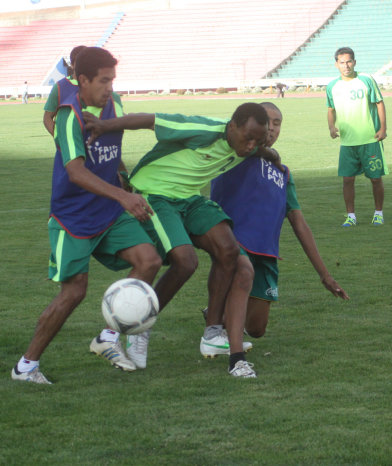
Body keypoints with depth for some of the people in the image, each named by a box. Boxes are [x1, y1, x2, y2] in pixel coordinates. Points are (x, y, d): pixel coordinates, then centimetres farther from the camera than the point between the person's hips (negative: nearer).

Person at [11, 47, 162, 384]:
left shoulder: (114, 107, 3)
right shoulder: (70, 116, -20)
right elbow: (76, 172, -33)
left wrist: (132, 194, 21)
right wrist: (122, 197, -43)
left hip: (111, 214, 6)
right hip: (73, 217, -6)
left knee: (149, 259, -12)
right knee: (74, 291, -8)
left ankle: (109, 338, 0)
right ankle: (27, 364, 8)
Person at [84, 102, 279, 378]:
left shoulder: (247, 149, -4)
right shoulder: (203, 132, -28)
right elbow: (150, 120, -25)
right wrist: (106, 126, -32)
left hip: (190, 198, 8)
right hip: (155, 195, -7)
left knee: (228, 250, -13)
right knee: (186, 261, -23)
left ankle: (213, 330, 2)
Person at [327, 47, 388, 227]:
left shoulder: (366, 80, -5)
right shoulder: (332, 86, 4)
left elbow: (379, 103, 1)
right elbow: (331, 109, 16)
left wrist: (382, 128, -5)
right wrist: (331, 126, -2)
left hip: (370, 140, -2)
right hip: (347, 142, 2)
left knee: (376, 178, 3)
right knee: (347, 179, -1)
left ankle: (378, 213, 19)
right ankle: (351, 216, 9)